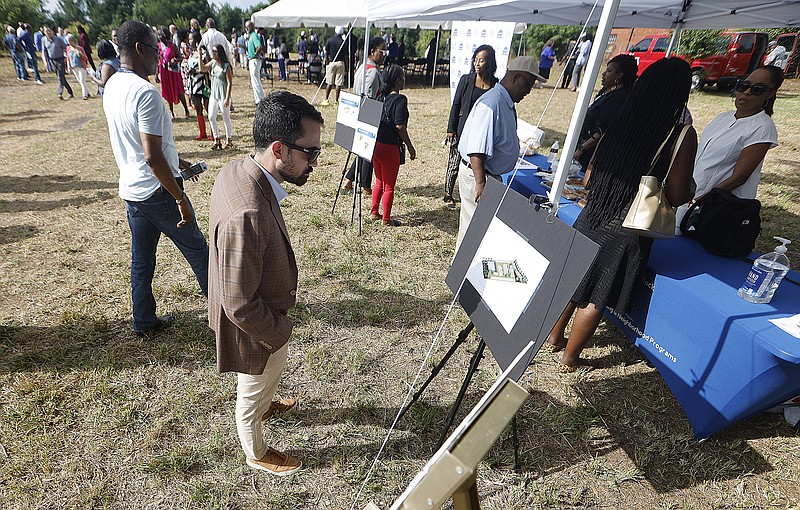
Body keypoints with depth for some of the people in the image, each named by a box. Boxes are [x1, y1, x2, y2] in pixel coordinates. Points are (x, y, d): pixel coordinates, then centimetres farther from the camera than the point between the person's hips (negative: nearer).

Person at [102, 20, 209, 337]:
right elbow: (152, 157, -26)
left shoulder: (112, 87, 7)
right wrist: (181, 199, -20)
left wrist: (175, 160, 24)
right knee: (196, 249, 10)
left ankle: (144, 322, 30)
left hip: (130, 189, 8)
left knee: (141, 262, 16)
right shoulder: (146, 93, -22)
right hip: (157, 191, -8)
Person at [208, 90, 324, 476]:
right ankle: (257, 455, 51)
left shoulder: (237, 169, -11)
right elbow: (241, 306, -31)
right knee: (251, 397, 22)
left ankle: (265, 405, 66)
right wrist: (281, 332, -14)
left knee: (266, 379, 36)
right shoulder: (247, 216, -41)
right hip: (255, 330, -8)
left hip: (261, 317, 8)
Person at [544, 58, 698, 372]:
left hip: (591, 219, 4)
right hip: (627, 232, -4)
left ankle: (554, 337, 41)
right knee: (595, 298, 10)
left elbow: (588, 180, 4)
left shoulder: (619, 124, 1)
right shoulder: (682, 135, -12)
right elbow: (677, 196, -12)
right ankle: (569, 360, 27)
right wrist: (692, 189, 10)